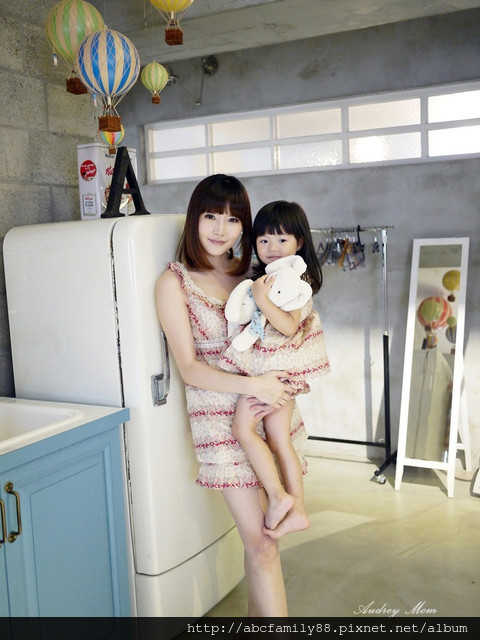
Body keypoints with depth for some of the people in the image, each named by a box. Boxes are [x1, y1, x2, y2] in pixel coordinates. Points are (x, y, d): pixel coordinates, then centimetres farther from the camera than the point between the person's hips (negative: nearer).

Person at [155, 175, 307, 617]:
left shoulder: (253, 275, 9)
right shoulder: (175, 282, -3)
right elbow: (189, 368, -9)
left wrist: (274, 388, -9)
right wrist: (253, 385, -21)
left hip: (274, 412, 4)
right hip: (221, 419, -4)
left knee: (261, 536, 12)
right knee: (262, 543, -4)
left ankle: (259, 610, 30)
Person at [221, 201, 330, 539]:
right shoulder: (264, 276, 12)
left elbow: (288, 326, -22)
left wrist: (261, 298, -29)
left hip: (274, 364, -9)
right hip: (273, 366, 9)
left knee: (243, 427, -9)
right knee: (279, 438, 11)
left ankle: (279, 496, 0)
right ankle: (298, 510, 19)